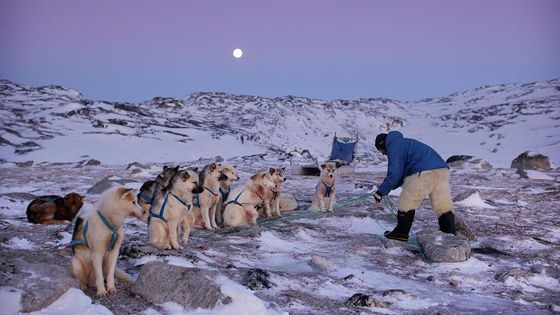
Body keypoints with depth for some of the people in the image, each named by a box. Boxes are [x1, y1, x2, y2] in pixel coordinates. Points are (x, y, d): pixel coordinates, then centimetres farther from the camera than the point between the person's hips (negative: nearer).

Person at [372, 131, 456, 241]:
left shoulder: (393, 146, 3)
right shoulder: (404, 143, 33)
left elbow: (395, 173, -5)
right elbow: (403, 171, 33)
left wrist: (381, 191, 2)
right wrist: (388, 187, 27)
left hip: (423, 173, -10)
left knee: (407, 203, 2)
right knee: (443, 204, 10)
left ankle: (401, 233, 9)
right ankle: (450, 234, 11)